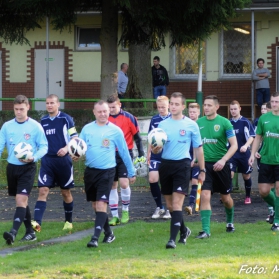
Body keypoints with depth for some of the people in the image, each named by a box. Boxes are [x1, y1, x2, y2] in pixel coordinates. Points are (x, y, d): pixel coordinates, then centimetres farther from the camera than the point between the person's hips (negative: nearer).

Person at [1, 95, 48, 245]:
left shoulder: (35, 127, -6)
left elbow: (43, 147, -5)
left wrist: (34, 158, -21)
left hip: (27, 168, -5)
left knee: (21, 199, -16)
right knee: (22, 200, 13)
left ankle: (13, 232, -26)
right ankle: (30, 231, 24)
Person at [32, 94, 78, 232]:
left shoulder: (66, 119, -5)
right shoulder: (43, 121, 9)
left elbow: (75, 138, -6)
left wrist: (66, 148, -22)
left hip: (63, 159, -3)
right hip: (47, 160, 3)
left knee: (66, 192, 10)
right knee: (43, 191, -10)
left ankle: (69, 221, 27)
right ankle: (37, 222, -21)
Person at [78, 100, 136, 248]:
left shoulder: (115, 131, -2)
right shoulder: (87, 129, 5)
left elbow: (124, 153, 4)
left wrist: (131, 172, 8)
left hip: (107, 171, -4)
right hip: (90, 171, 4)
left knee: (101, 204, -15)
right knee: (95, 205, 12)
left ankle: (95, 238, -19)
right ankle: (108, 233, 28)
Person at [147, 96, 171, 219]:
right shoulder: (154, 120, 7)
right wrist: (148, 153, 13)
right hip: (156, 155, 3)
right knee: (152, 179, -7)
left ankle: (168, 209, 15)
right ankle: (159, 207, 8)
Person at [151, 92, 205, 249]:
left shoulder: (191, 125, 0)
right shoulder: (163, 124, 9)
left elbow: (198, 148, 6)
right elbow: (156, 150, 10)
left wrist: (202, 170, 6)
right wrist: (155, 148, -15)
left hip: (182, 165, -4)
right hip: (166, 164, 4)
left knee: (177, 203, -14)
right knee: (170, 204, 11)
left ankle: (173, 239, -18)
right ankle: (184, 230, 33)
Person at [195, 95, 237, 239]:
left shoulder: (224, 123, -8)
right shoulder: (199, 123, 3)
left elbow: (234, 145, -10)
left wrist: (223, 160, -21)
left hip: (220, 164, -2)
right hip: (205, 164, 2)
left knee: (225, 198, 12)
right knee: (205, 196, -13)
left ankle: (230, 221, 38)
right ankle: (205, 230, -11)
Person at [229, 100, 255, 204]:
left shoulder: (245, 122, -4)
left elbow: (252, 136, -10)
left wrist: (246, 145, -25)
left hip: (244, 153, -2)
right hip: (231, 153, 2)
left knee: (246, 176, 9)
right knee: (230, 174, -14)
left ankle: (248, 196, 27)